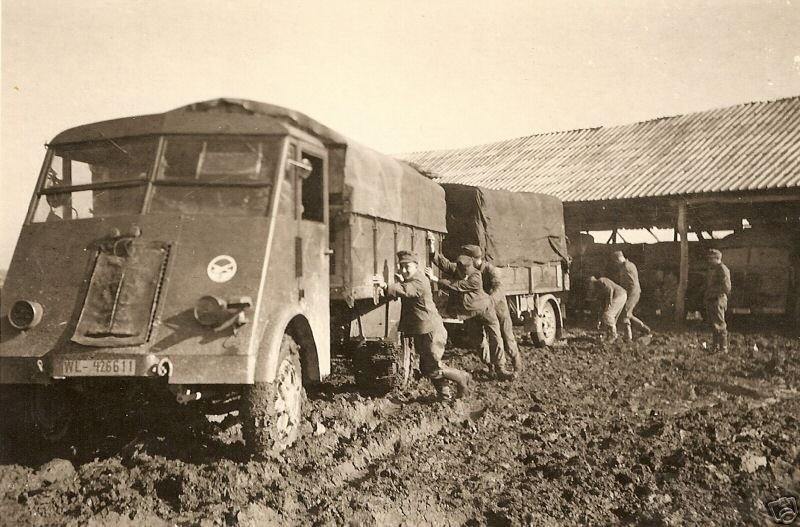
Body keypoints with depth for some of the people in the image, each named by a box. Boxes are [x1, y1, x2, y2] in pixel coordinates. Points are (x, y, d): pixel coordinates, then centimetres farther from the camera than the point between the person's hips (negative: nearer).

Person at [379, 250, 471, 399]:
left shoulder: (419, 281, -19)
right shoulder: (411, 280, 15)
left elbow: (404, 291, -37)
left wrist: (386, 286, -51)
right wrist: (401, 281, 2)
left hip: (431, 331, -10)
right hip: (420, 332, 10)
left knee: (432, 369, -6)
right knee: (426, 368, 14)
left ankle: (462, 378, 14)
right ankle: (444, 396, 27)